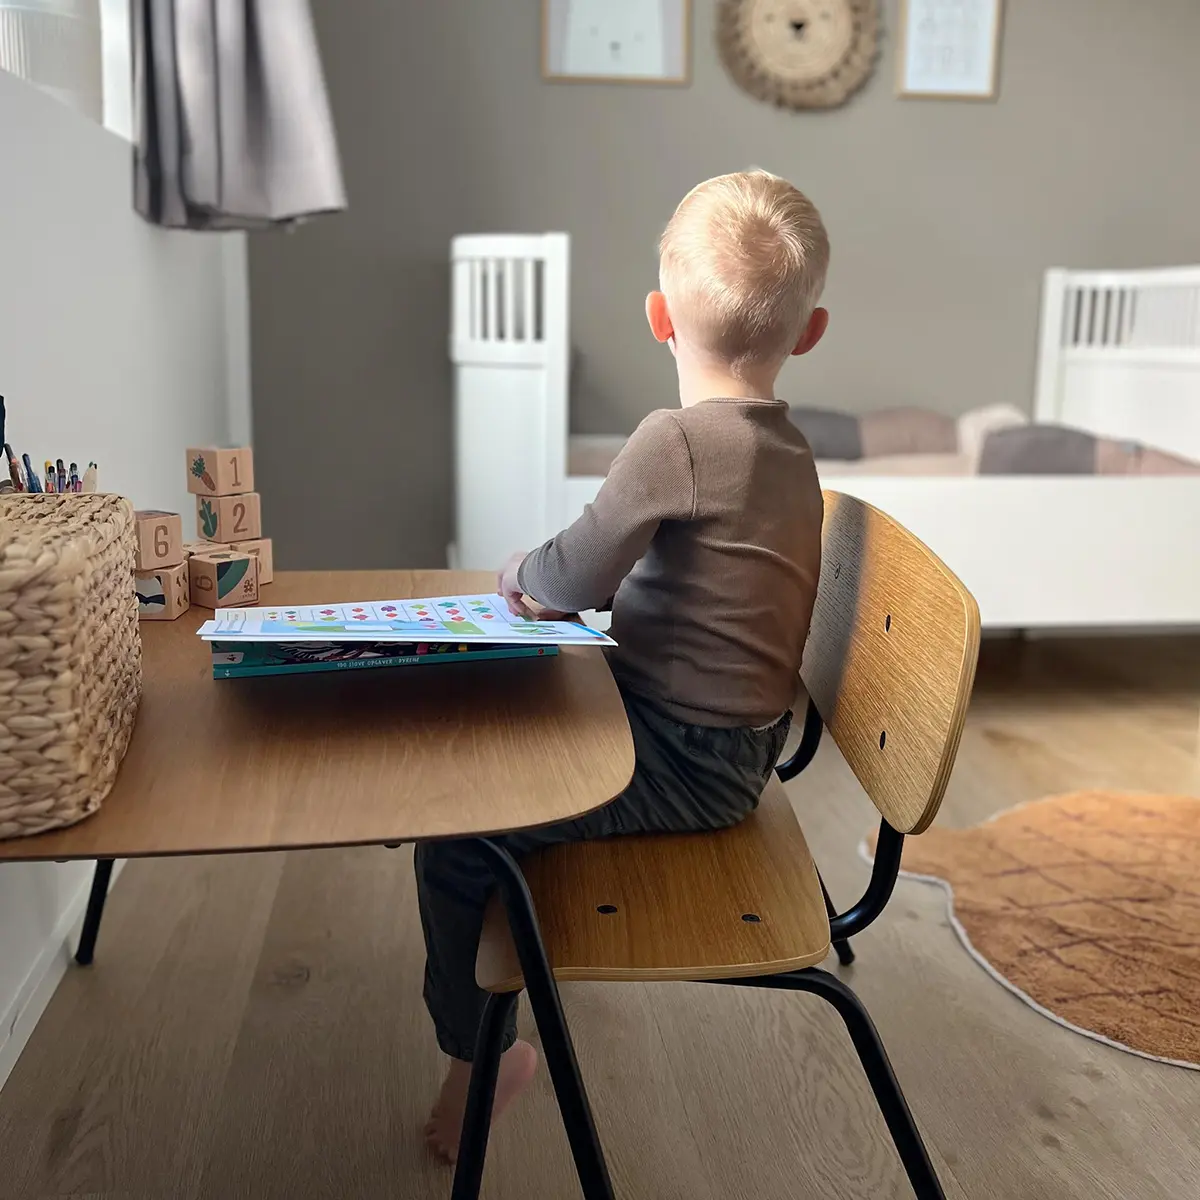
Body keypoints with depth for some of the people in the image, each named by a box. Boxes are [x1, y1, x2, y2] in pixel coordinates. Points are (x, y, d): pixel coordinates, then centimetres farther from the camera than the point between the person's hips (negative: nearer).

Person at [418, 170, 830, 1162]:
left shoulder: (676, 440, -22)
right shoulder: (787, 447, 5)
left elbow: (577, 580, -19)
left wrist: (518, 574, 2)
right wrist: (553, 579, 0)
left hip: (686, 763, -9)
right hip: (732, 740, 9)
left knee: (452, 840, -4)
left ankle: (483, 1047, 16)